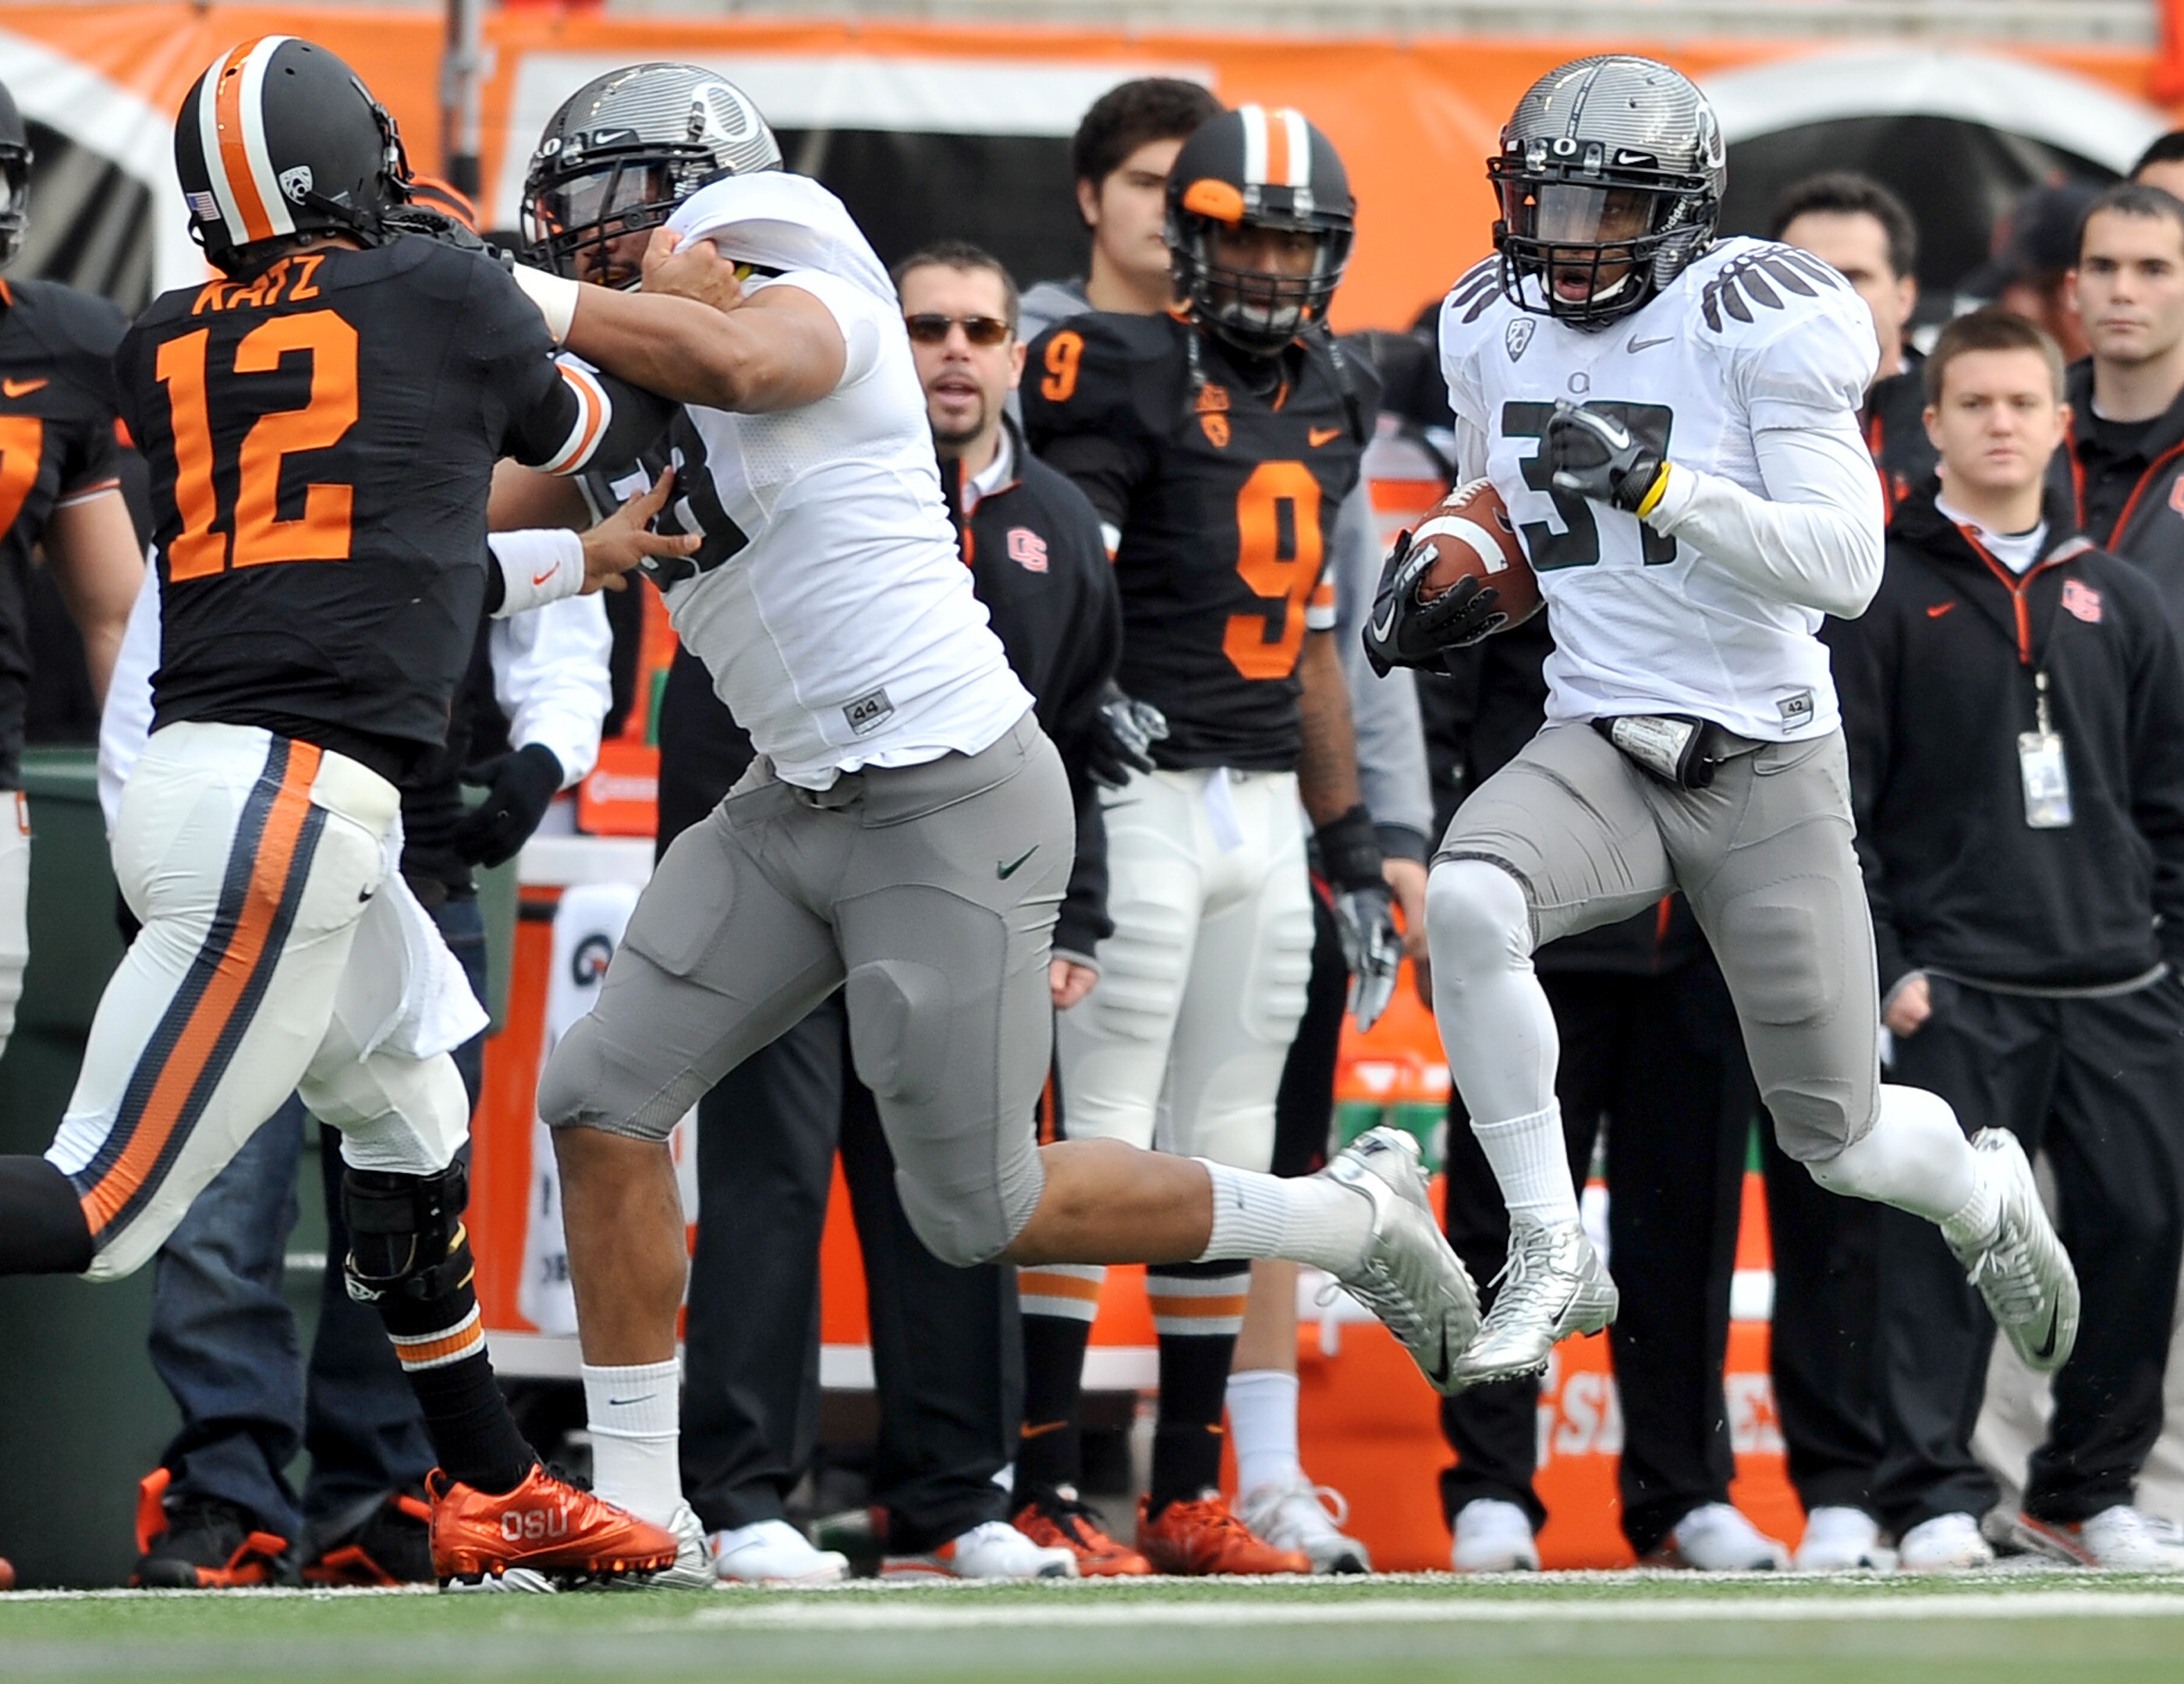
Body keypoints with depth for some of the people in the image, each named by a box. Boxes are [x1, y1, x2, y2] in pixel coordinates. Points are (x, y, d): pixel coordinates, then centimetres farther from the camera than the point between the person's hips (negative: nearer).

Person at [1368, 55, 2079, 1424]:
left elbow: (1847, 564, -20)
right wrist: (1448, 591, 3)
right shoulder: (1498, 332, 4)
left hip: (1766, 765, -4)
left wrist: (1658, 485, -28)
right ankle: (1553, 1262, -17)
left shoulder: (1756, 325, -14)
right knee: (1467, 902, -31)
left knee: (1839, 1144, 3)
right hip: (1599, 747, 4)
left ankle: (1985, 1192, 42)